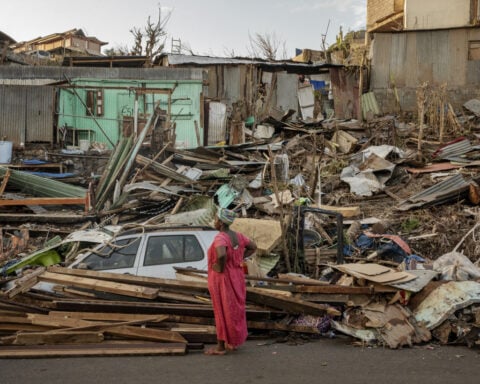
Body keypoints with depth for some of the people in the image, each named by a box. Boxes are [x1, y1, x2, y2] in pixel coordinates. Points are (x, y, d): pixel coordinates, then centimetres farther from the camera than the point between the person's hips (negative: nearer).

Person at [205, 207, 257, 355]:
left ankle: (220, 347, 12)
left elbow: (221, 254, -42)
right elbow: (253, 247, 13)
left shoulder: (220, 237, -24)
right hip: (236, 277, 8)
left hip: (222, 280, -8)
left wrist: (221, 268, -24)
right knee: (234, 310, 17)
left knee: (222, 312, 2)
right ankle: (232, 342, 27)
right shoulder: (237, 235, 1)